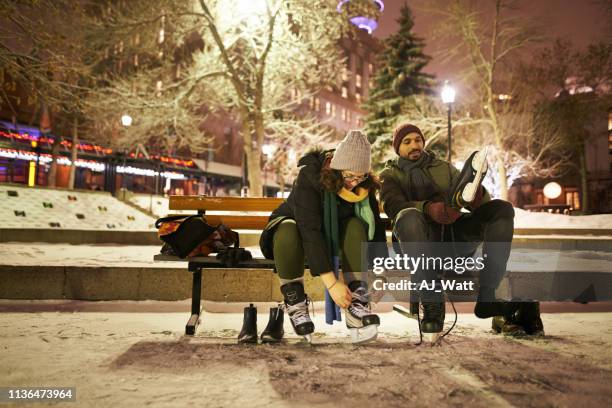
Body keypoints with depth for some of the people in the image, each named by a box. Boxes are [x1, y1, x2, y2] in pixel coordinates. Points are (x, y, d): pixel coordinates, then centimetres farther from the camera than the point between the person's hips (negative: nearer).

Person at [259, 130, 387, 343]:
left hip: (333, 234, 4)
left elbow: (376, 228, -13)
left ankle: (355, 304, -26)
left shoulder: (364, 186, -16)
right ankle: (294, 303, -21)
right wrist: (332, 283, -43)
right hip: (296, 226, -3)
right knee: (288, 231, -38)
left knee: (356, 227, -28)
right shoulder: (309, 177, -31)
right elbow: (310, 231, -39)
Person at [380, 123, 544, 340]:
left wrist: (477, 195, -14)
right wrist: (428, 208, -29)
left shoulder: (444, 167, 26)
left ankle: (487, 298, -25)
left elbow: (481, 202, 13)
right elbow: (394, 206, -8)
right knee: (409, 216, -37)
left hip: (454, 233, 4)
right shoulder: (390, 175, 16)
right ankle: (431, 302, -31)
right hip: (421, 240, -4)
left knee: (502, 209, -18)